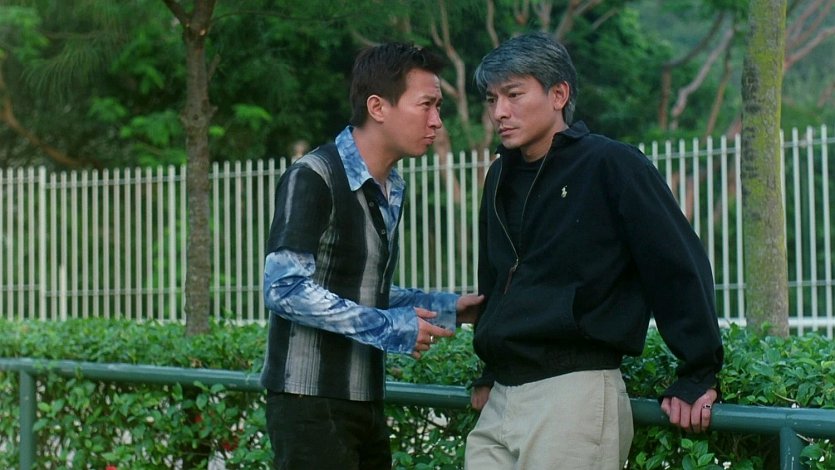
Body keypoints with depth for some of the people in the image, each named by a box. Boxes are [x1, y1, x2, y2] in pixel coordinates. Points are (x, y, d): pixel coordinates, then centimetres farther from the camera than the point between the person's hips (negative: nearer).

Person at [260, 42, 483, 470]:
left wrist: (446, 308, 11)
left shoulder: (390, 191, 14)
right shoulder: (313, 178, -13)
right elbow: (285, 288, -21)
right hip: (312, 403, -8)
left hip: (365, 402, 8)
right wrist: (388, 328, -19)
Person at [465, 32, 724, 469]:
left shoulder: (611, 165, -6)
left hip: (575, 395, -7)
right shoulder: (501, 178, 15)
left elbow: (679, 266, -8)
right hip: (499, 402, 7)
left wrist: (698, 376, -9)